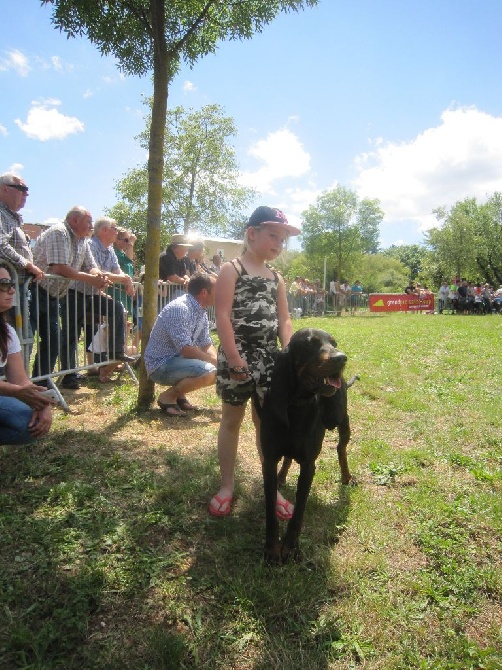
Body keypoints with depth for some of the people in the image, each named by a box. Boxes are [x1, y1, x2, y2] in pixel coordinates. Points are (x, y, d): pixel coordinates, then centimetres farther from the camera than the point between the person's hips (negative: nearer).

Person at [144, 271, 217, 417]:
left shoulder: (201, 312, 6)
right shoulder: (179, 308, -23)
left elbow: (207, 344, 9)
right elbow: (186, 349, -27)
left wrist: (216, 360, -10)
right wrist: (213, 361, -19)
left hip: (178, 360, 10)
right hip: (160, 365, -9)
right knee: (208, 371, -29)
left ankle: (179, 393, 12)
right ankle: (167, 396, -8)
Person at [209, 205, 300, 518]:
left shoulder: (276, 278, 13)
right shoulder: (231, 269, -4)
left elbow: (284, 319, 9)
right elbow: (223, 316, -13)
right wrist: (233, 357, -19)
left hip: (269, 355, 5)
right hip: (238, 354, -5)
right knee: (232, 420, 8)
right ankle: (227, 486, 21)